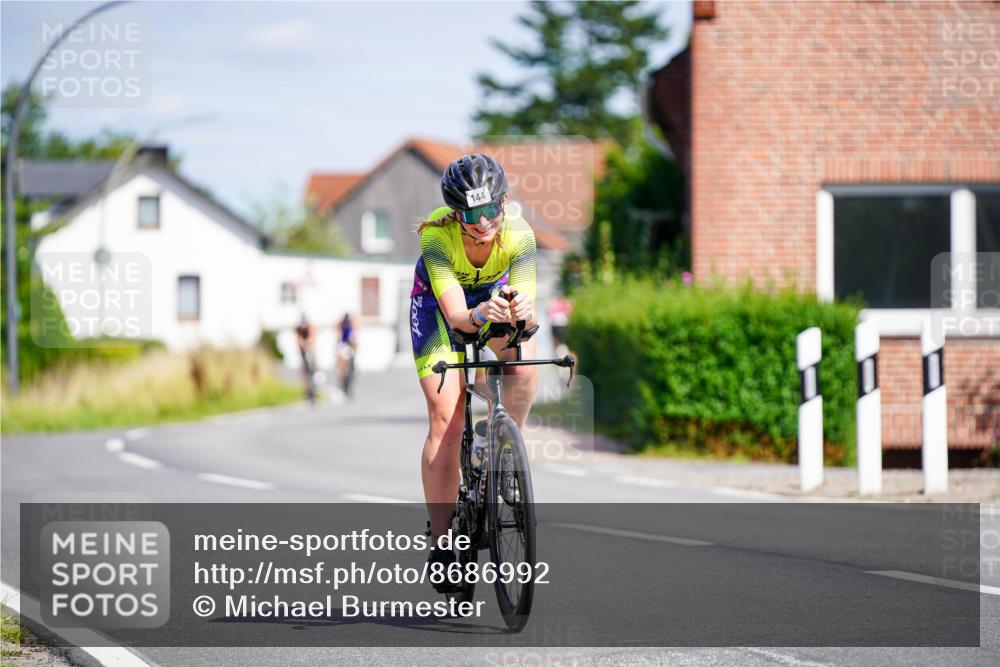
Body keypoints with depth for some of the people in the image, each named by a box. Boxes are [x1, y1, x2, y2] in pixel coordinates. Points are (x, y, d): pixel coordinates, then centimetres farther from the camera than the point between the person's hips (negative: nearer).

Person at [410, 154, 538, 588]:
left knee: (524, 363, -31)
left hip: (496, 292, 2)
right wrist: (477, 316, -64)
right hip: (440, 303, -2)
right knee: (445, 419, -12)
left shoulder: (518, 234, -32)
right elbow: (455, 314, -42)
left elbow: (528, 315, -37)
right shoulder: (437, 235, -36)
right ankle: (440, 540, -7)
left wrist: (523, 311, -60)